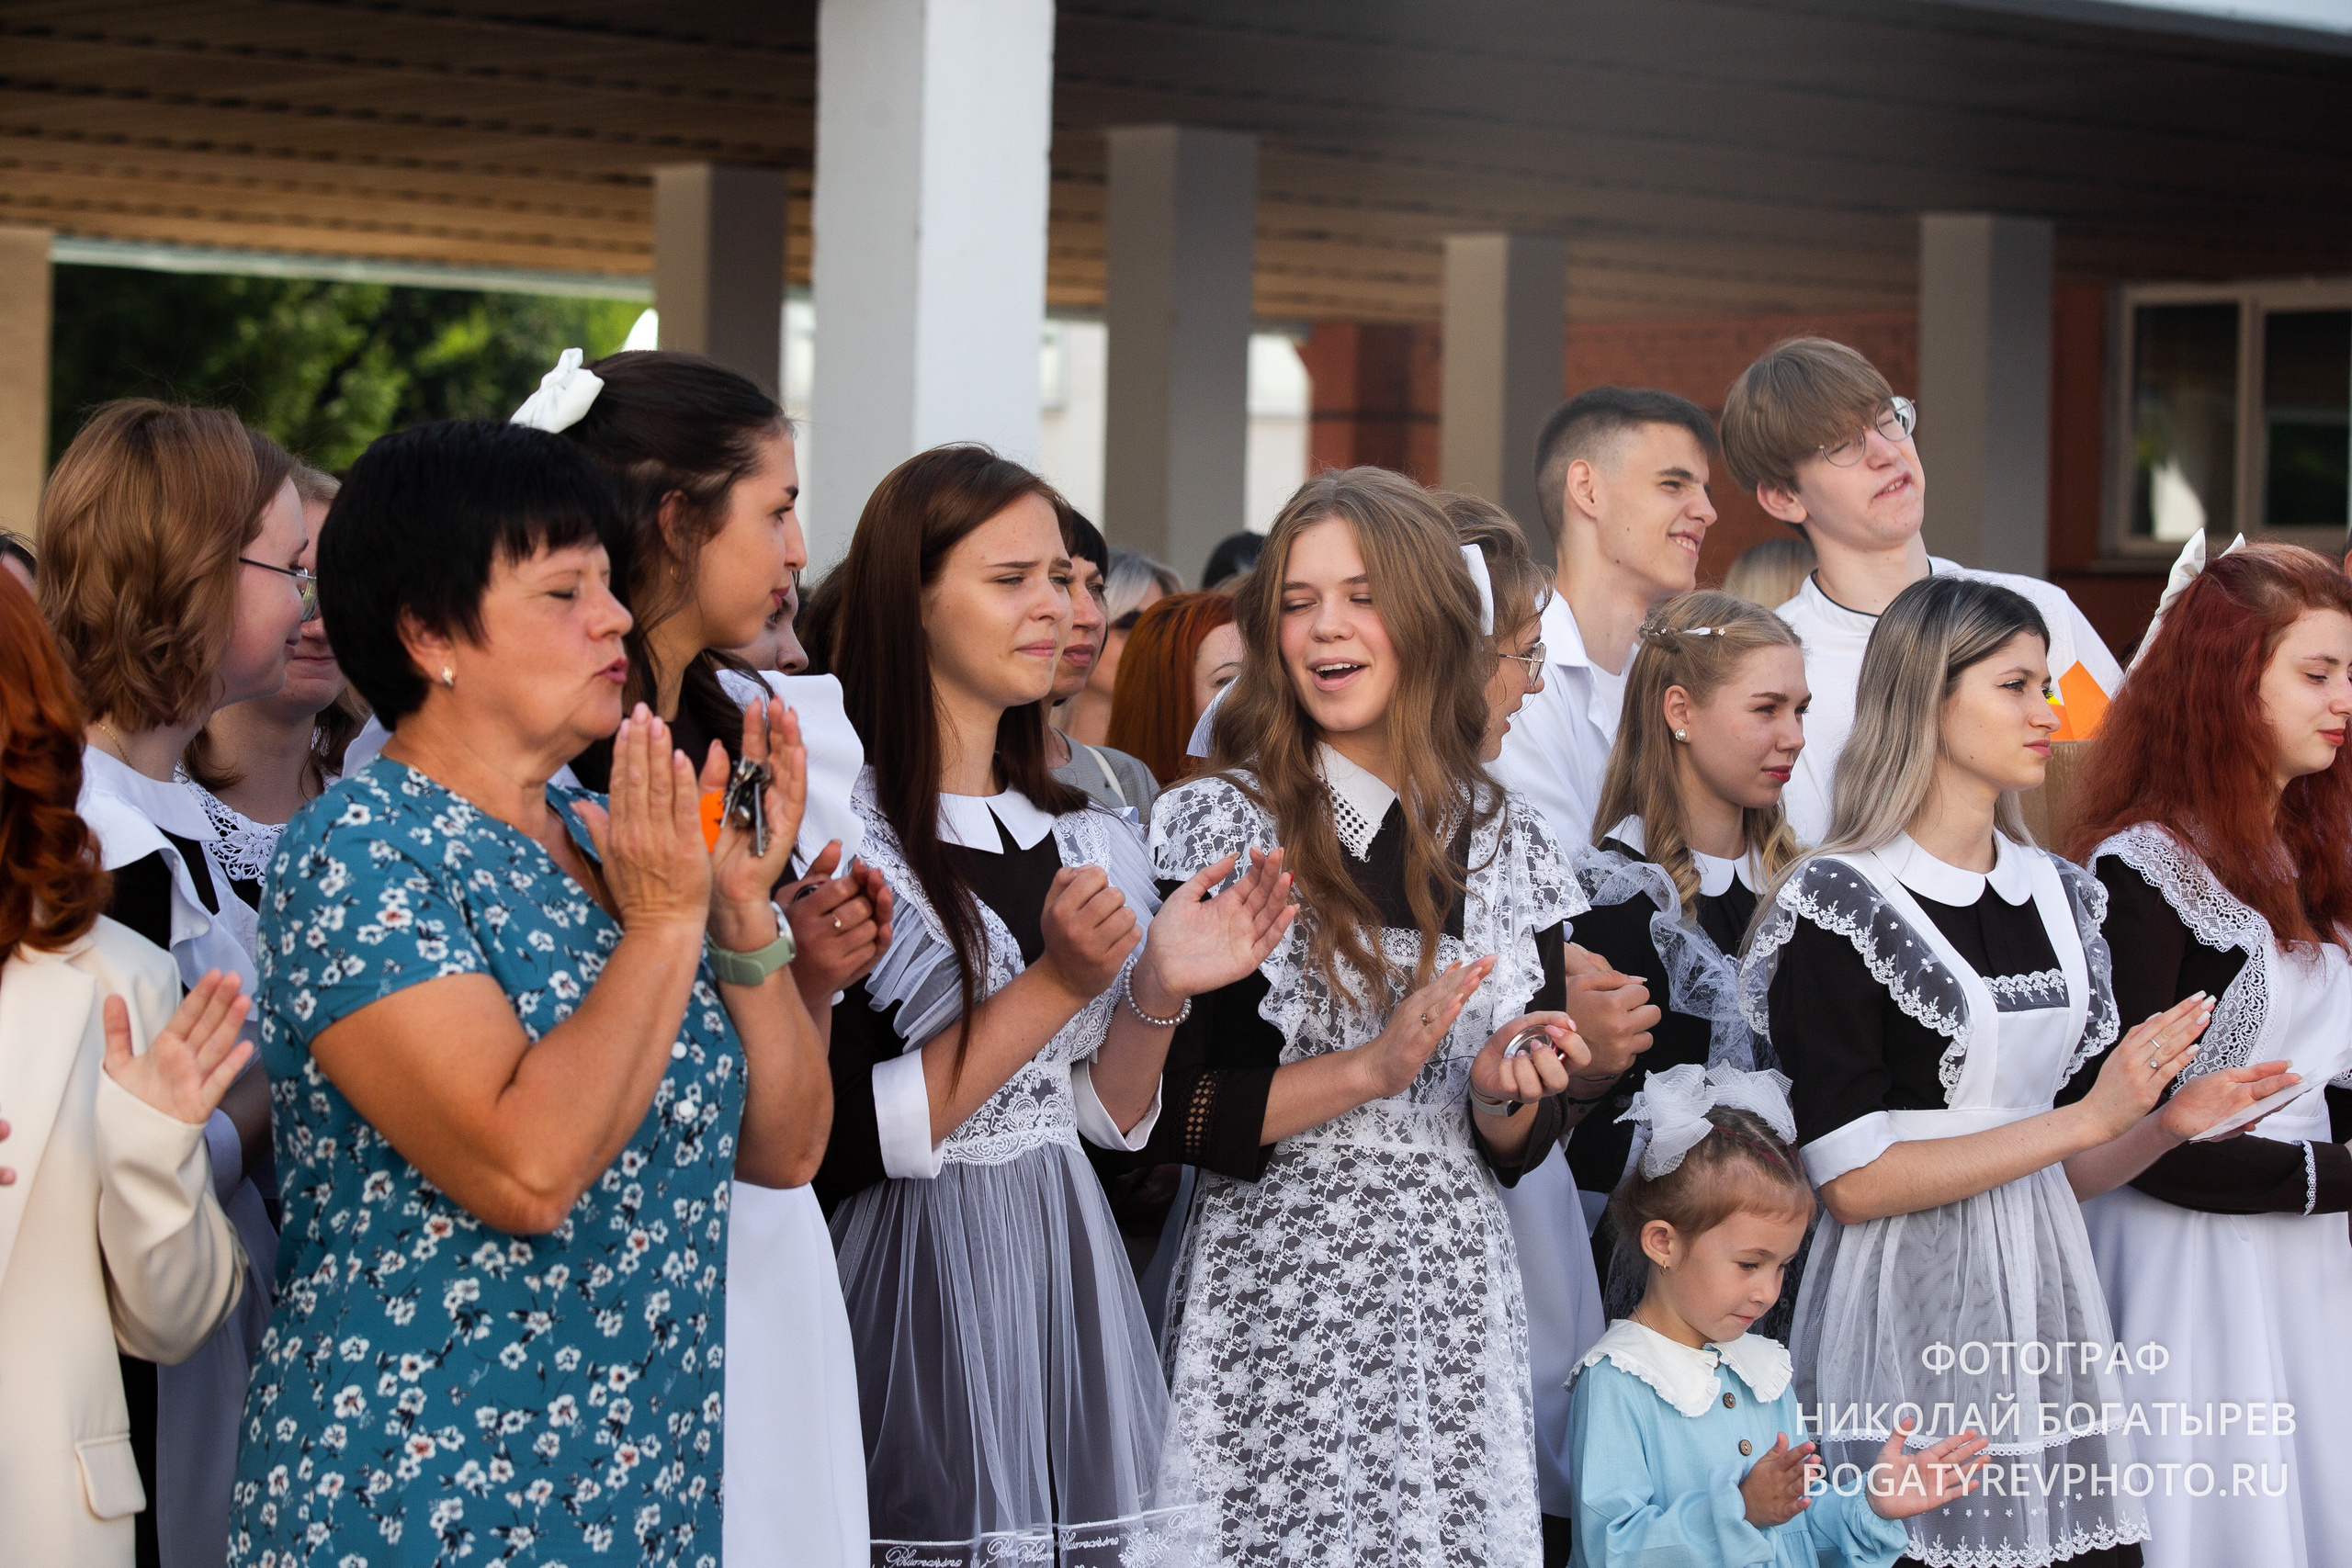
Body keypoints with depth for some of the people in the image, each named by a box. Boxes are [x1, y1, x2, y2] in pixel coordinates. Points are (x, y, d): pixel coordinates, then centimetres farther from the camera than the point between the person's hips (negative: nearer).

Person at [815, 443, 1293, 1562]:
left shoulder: (1082, 840, 11)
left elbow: (1109, 1120, 12)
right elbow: (840, 1140, -18)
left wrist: (1158, 994, -6)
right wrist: (1054, 988, -20)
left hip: (1069, 1286, 7)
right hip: (915, 1293, -7)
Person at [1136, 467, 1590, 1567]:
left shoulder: (1504, 843, 8)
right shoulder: (1215, 826, -4)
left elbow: (1520, 1148, 13)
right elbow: (1160, 1113, -10)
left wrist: (1509, 1097, -8)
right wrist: (1371, 1071, -16)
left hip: (1453, 1302, 4)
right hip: (1273, 1301, -3)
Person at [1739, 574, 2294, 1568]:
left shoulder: (2057, 896, 12)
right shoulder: (1837, 905, -7)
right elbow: (1853, 1182, -15)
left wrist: (2167, 1124, -3)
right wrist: (2086, 1119, -15)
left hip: (2043, 1302, 6)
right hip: (1909, 1330, -6)